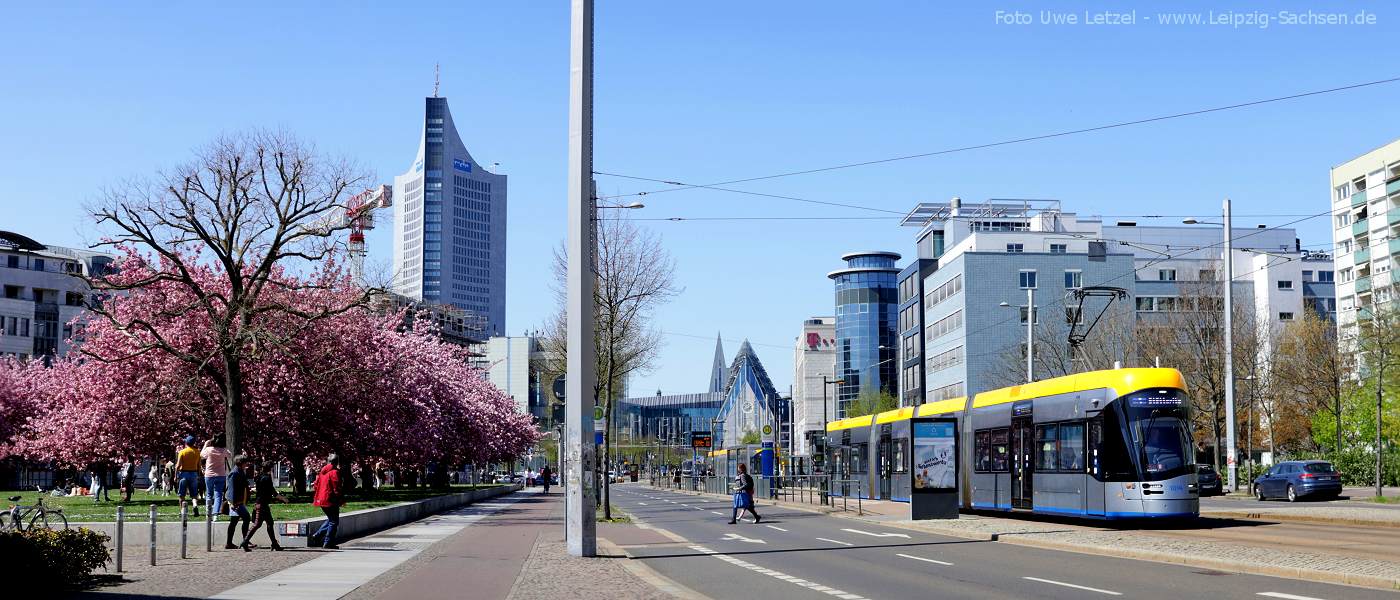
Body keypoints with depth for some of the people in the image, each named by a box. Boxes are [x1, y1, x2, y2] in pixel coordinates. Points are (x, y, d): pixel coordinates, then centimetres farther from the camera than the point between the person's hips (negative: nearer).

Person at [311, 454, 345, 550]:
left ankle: (317, 535, 16)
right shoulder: (334, 472, -13)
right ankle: (328, 543, 0)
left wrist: (318, 497, 24)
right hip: (331, 500, -8)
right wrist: (342, 499, -7)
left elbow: (316, 484, 16)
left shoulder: (323, 472, 11)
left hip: (321, 499, 8)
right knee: (333, 521, 1)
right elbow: (336, 488, -16)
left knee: (331, 519, 24)